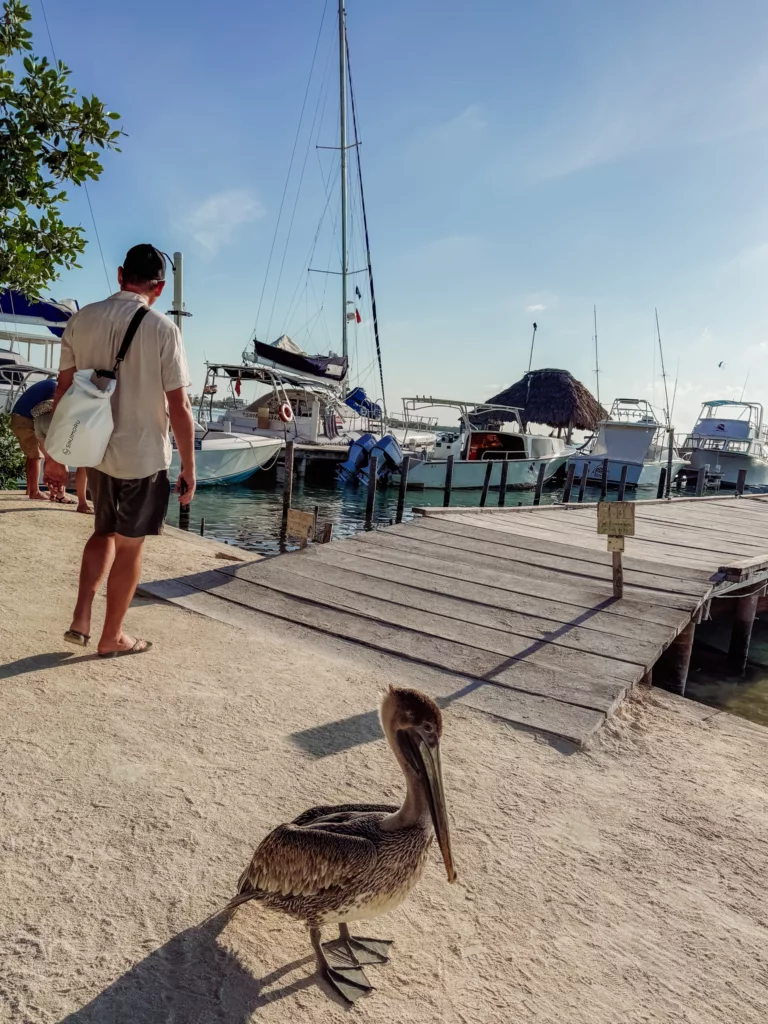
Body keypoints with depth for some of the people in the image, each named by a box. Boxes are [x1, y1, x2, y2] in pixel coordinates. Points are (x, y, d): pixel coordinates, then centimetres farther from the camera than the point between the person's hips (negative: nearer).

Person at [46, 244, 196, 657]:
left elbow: (63, 391, 4)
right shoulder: (162, 328, -13)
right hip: (143, 455, -4)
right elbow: (179, 408, -15)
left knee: (104, 532, 25)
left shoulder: (82, 320, 0)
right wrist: (189, 469, -6)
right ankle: (111, 637, 24)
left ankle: (80, 620, 17)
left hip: (96, 451, 5)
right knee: (130, 545, 11)